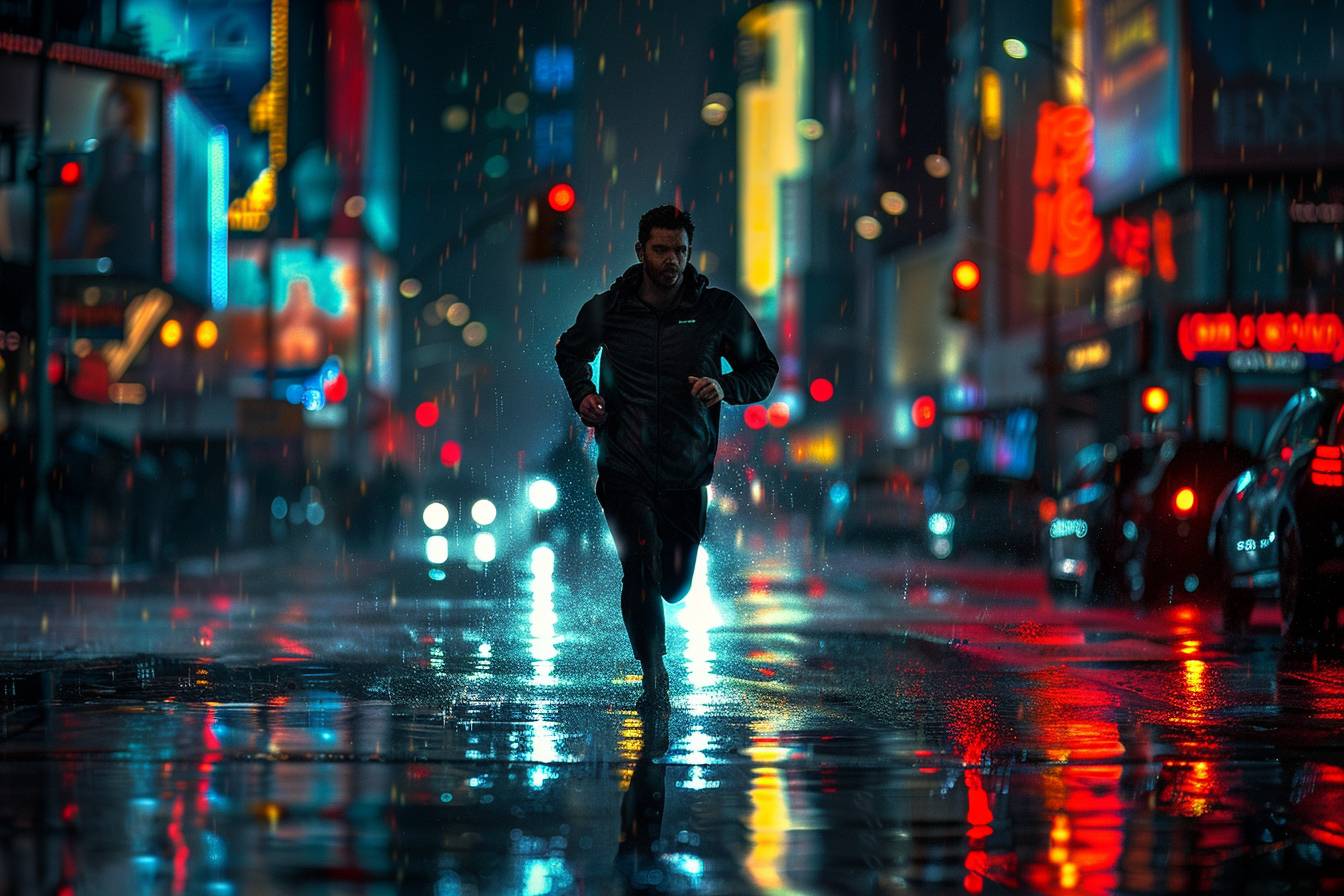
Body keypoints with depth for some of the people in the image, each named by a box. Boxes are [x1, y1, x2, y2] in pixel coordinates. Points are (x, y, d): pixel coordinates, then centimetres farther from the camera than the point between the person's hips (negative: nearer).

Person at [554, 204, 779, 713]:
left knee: (674, 587, 10)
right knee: (641, 567, -18)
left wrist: (726, 388, -13)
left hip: (686, 473, 1)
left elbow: (764, 370, 8)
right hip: (624, 469, -1)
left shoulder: (719, 310, -3)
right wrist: (583, 395, 0)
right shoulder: (607, 309, -1)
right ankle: (653, 678, -3)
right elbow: (569, 352, 19)